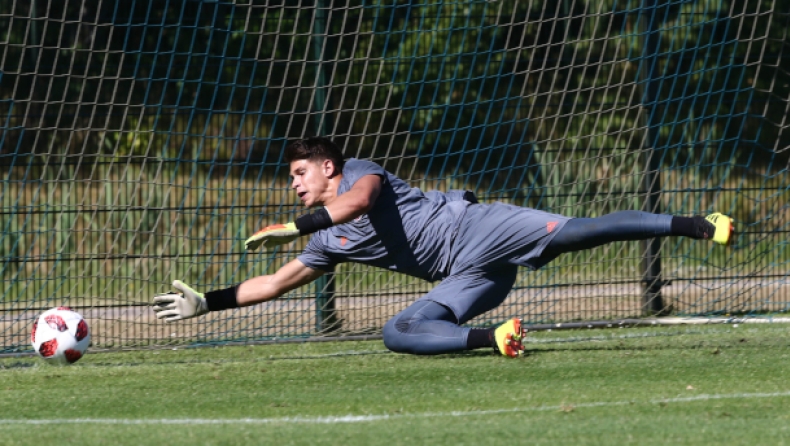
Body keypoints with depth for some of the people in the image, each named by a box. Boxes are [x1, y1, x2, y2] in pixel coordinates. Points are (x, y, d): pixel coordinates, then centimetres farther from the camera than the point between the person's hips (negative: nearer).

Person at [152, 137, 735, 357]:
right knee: (398, 333, -17)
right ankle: (493, 338, -33)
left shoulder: (359, 173, 4)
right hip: (468, 277, 7)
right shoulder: (330, 243, 25)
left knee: (578, 231, -26)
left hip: (476, 228, -7)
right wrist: (206, 303, 26)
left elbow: (358, 200, -21)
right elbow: (277, 282, 30)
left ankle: (698, 225, -28)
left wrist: (293, 228, -23)